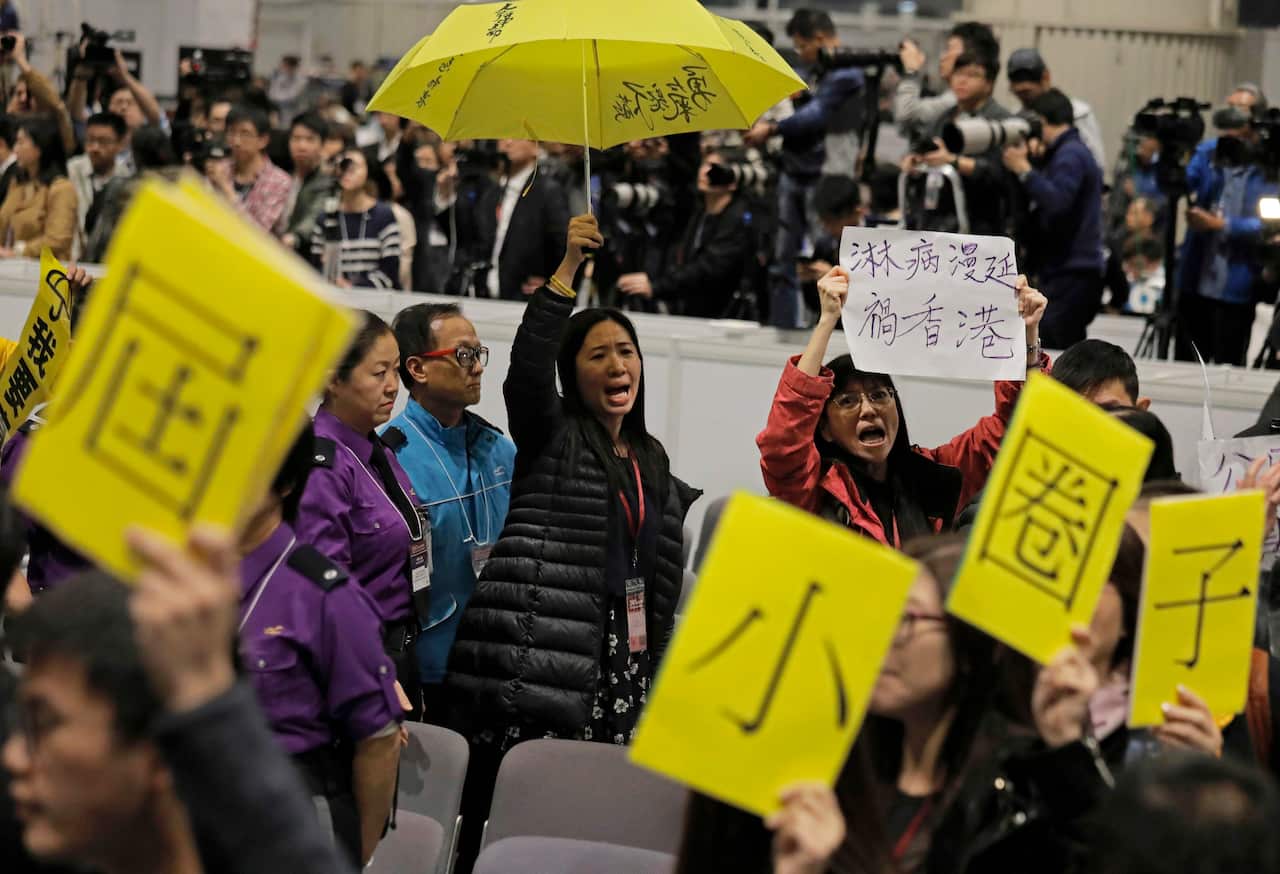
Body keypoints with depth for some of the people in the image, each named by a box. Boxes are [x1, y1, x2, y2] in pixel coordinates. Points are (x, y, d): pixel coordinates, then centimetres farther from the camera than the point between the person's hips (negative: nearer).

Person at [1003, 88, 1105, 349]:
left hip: (1072, 276, -11)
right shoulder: (1066, 152, 22)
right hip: (1067, 274, 11)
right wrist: (1030, 160, 8)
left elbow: (1056, 202, -24)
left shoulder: (1070, 155, -10)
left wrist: (1023, 169, -17)